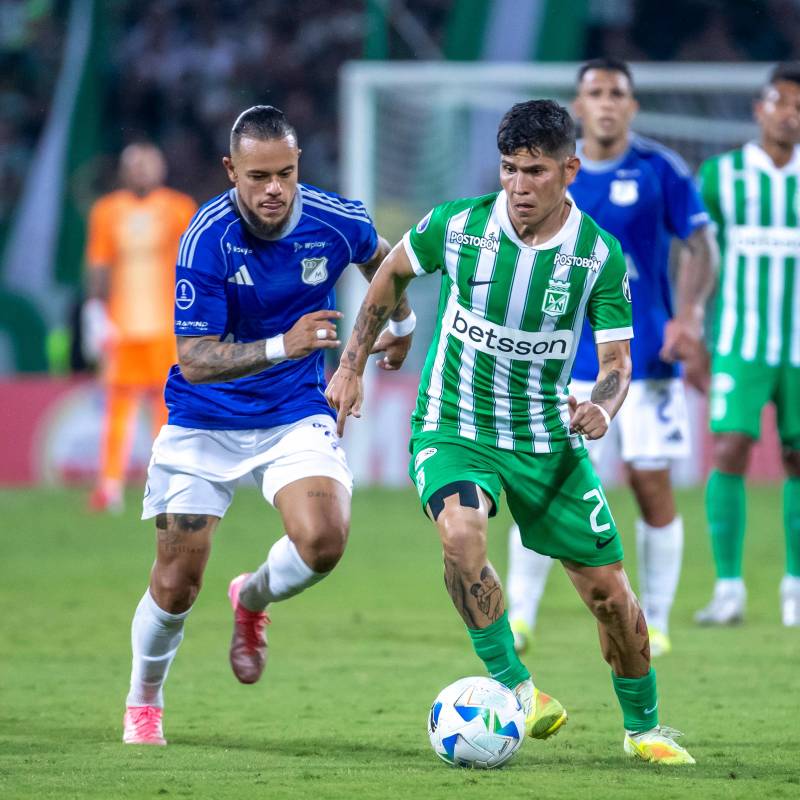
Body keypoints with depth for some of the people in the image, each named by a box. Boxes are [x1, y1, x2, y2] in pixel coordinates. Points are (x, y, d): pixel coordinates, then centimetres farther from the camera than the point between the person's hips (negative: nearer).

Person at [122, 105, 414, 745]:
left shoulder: (337, 221, -12)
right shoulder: (206, 240, -22)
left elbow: (380, 260, 15)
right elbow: (195, 360, -24)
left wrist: (402, 322, 30)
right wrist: (282, 345, -37)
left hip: (296, 416, 2)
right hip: (204, 424, -2)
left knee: (323, 538, -25)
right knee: (176, 584, -2)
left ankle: (253, 599, 11)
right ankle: (144, 702, 28)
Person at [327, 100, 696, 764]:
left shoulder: (601, 255, -11)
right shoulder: (458, 225, -12)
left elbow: (617, 364, -8)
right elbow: (392, 273, 8)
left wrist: (602, 406, -31)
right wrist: (353, 365, 8)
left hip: (546, 436, 2)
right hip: (453, 428, -2)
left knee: (610, 592, 2)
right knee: (461, 533, -34)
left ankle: (643, 726, 26)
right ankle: (512, 684, -21)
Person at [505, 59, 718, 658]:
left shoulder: (661, 171, -2)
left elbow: (700, 248, -1)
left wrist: (689, 318, -14)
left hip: (646, 355, -1)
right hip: (568, 360, 2)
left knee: (652, 485, -1)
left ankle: (655, 624, 12)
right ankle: (518, 617, 1)